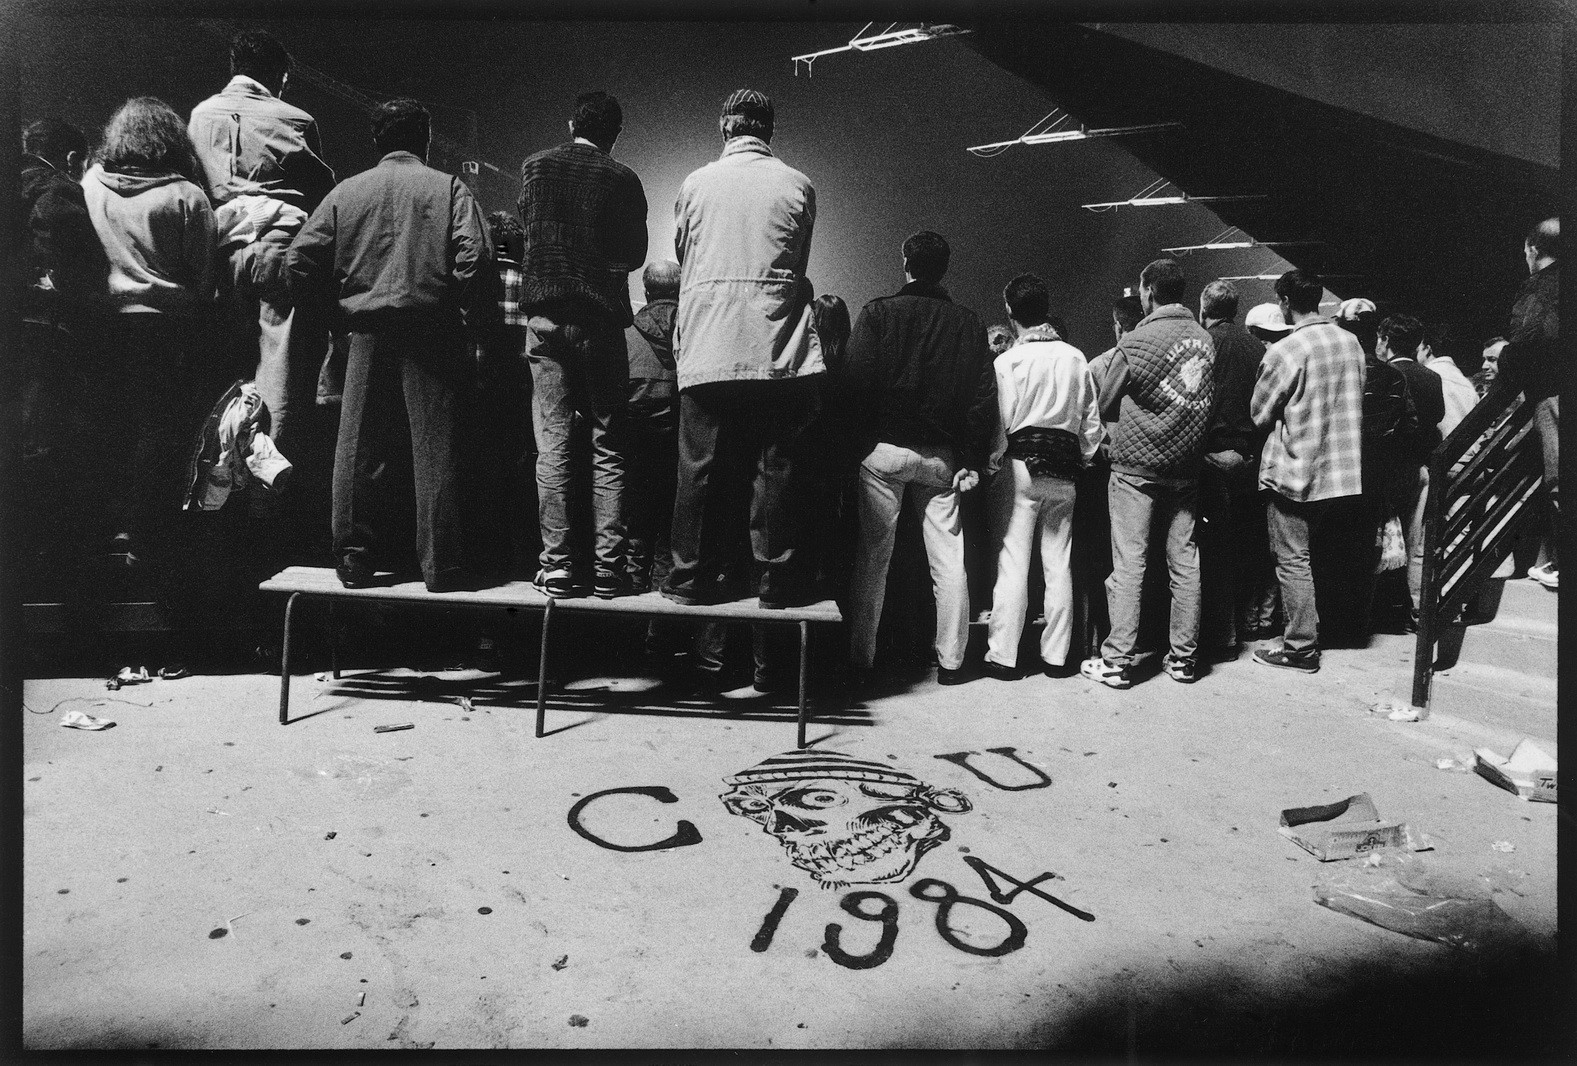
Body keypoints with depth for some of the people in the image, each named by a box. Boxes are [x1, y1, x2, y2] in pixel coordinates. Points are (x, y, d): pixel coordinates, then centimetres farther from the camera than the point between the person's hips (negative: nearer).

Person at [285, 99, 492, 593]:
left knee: (359, 447, 8)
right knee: (436, 448, 1)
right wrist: (476, 315, 1)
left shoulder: (346, 191, 10)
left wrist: (332, 310, 17)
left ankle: (354, 558, 13)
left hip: (367, 333, 2)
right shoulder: (449, 188, 3)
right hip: (433, 330, -2)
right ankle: (443, 564, 3)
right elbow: (474, 258, -10)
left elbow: (299, 262, 4)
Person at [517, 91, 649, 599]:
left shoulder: (534, 167, 8)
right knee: (608, 448, 3)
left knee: (553, 444, 1)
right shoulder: (623, 179, 1)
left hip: (546, 316, 2)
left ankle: (557, 565, 0)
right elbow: (636, 255, 6)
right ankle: (608, 567, 1)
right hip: (602, 319, -1)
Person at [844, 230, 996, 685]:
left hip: (883, 448, -2)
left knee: (872, 557, 4)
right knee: (948, 559, 7)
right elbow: (983, 397, 2)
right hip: (942, 455, 2)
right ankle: (951, 661, 12)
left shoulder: (878, 312, -3)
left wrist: (856, 445, -3)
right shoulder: (968, 323, 5)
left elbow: (857, 383, -9)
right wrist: (972, 460, 4)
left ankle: (861, 659, 9)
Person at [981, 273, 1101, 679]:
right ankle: (1056, 654, 16)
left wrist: (992, 464, 1)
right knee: (1059, 563, 9)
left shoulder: (1007, 361, -8)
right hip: (1064, 470, 4)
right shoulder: (1076, 358, 4)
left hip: (1021, 466, -4)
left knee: (1013, 561, -2)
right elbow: (1092, 421, 7)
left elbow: (1000, 423, -11)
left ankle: (1002, 656, 0)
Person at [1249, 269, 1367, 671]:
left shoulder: (1284, 351, -17)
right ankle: (1308, 631, 26)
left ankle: (1301, 648, 7)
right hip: (1338, 469, 7)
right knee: (1308, 553, 18)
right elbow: (1354, 403, 14)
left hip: (1293, 470, -7)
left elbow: (1259, 415, -8)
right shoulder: (1351, 342, 3)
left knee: (1292, 559, 2)